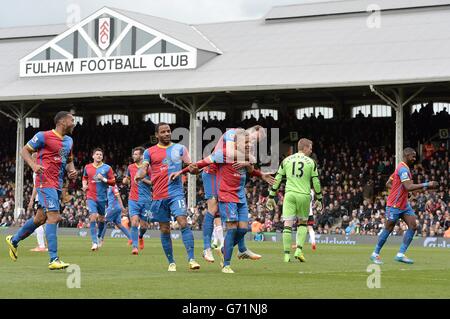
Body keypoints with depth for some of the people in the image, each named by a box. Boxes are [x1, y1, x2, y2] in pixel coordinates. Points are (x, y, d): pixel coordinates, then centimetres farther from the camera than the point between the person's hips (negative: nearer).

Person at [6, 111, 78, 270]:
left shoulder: (69, 141, 16)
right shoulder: (44, 136, -8)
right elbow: (24, 150, -3)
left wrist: (71, 171, 5)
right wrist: (33, 165, -22)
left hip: (57, 185, 9)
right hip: (45, 182, -9)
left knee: (40, 218, 16)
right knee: (53, 216, -16)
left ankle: (14, 240, 38)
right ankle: (53, 259, -18)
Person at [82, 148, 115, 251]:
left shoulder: (107, 168, 0)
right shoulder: (87, 167, 6)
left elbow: (113, 182, 0)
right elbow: (85, 178, 25)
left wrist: (103, 179, -14)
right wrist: (84, 185, 6)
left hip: (102, 197, 1)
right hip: (91, 197, 0)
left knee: (101, 219, 12)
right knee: (93, 217, -16)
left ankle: (99, 237, 38)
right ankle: (94, 242, -17)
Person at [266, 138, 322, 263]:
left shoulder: (286, 160, 9)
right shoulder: (310, 162, 3)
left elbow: (277, 179, 8)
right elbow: (316, 182, 4)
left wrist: (271, 197, 13)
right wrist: (319, 199, 15)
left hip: (289, 194, 1)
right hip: (304, 195, -1)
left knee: (288, 225, -1)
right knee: (303, 223, 16)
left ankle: (287, 255, -4)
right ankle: (299, 250, 2)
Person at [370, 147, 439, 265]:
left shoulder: (402, 168, 14)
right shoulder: (403, 169, -18)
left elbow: (388, 183, 19)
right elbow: (408, 187, -30)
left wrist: (398, 190, 8)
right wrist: (426, 185, -30)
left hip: (404, 204, 9)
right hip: (394, 205, -9)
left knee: (413, 226, -3)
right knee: (388, 229, -1)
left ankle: (400, 254, -3)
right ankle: (375, 254, 14)